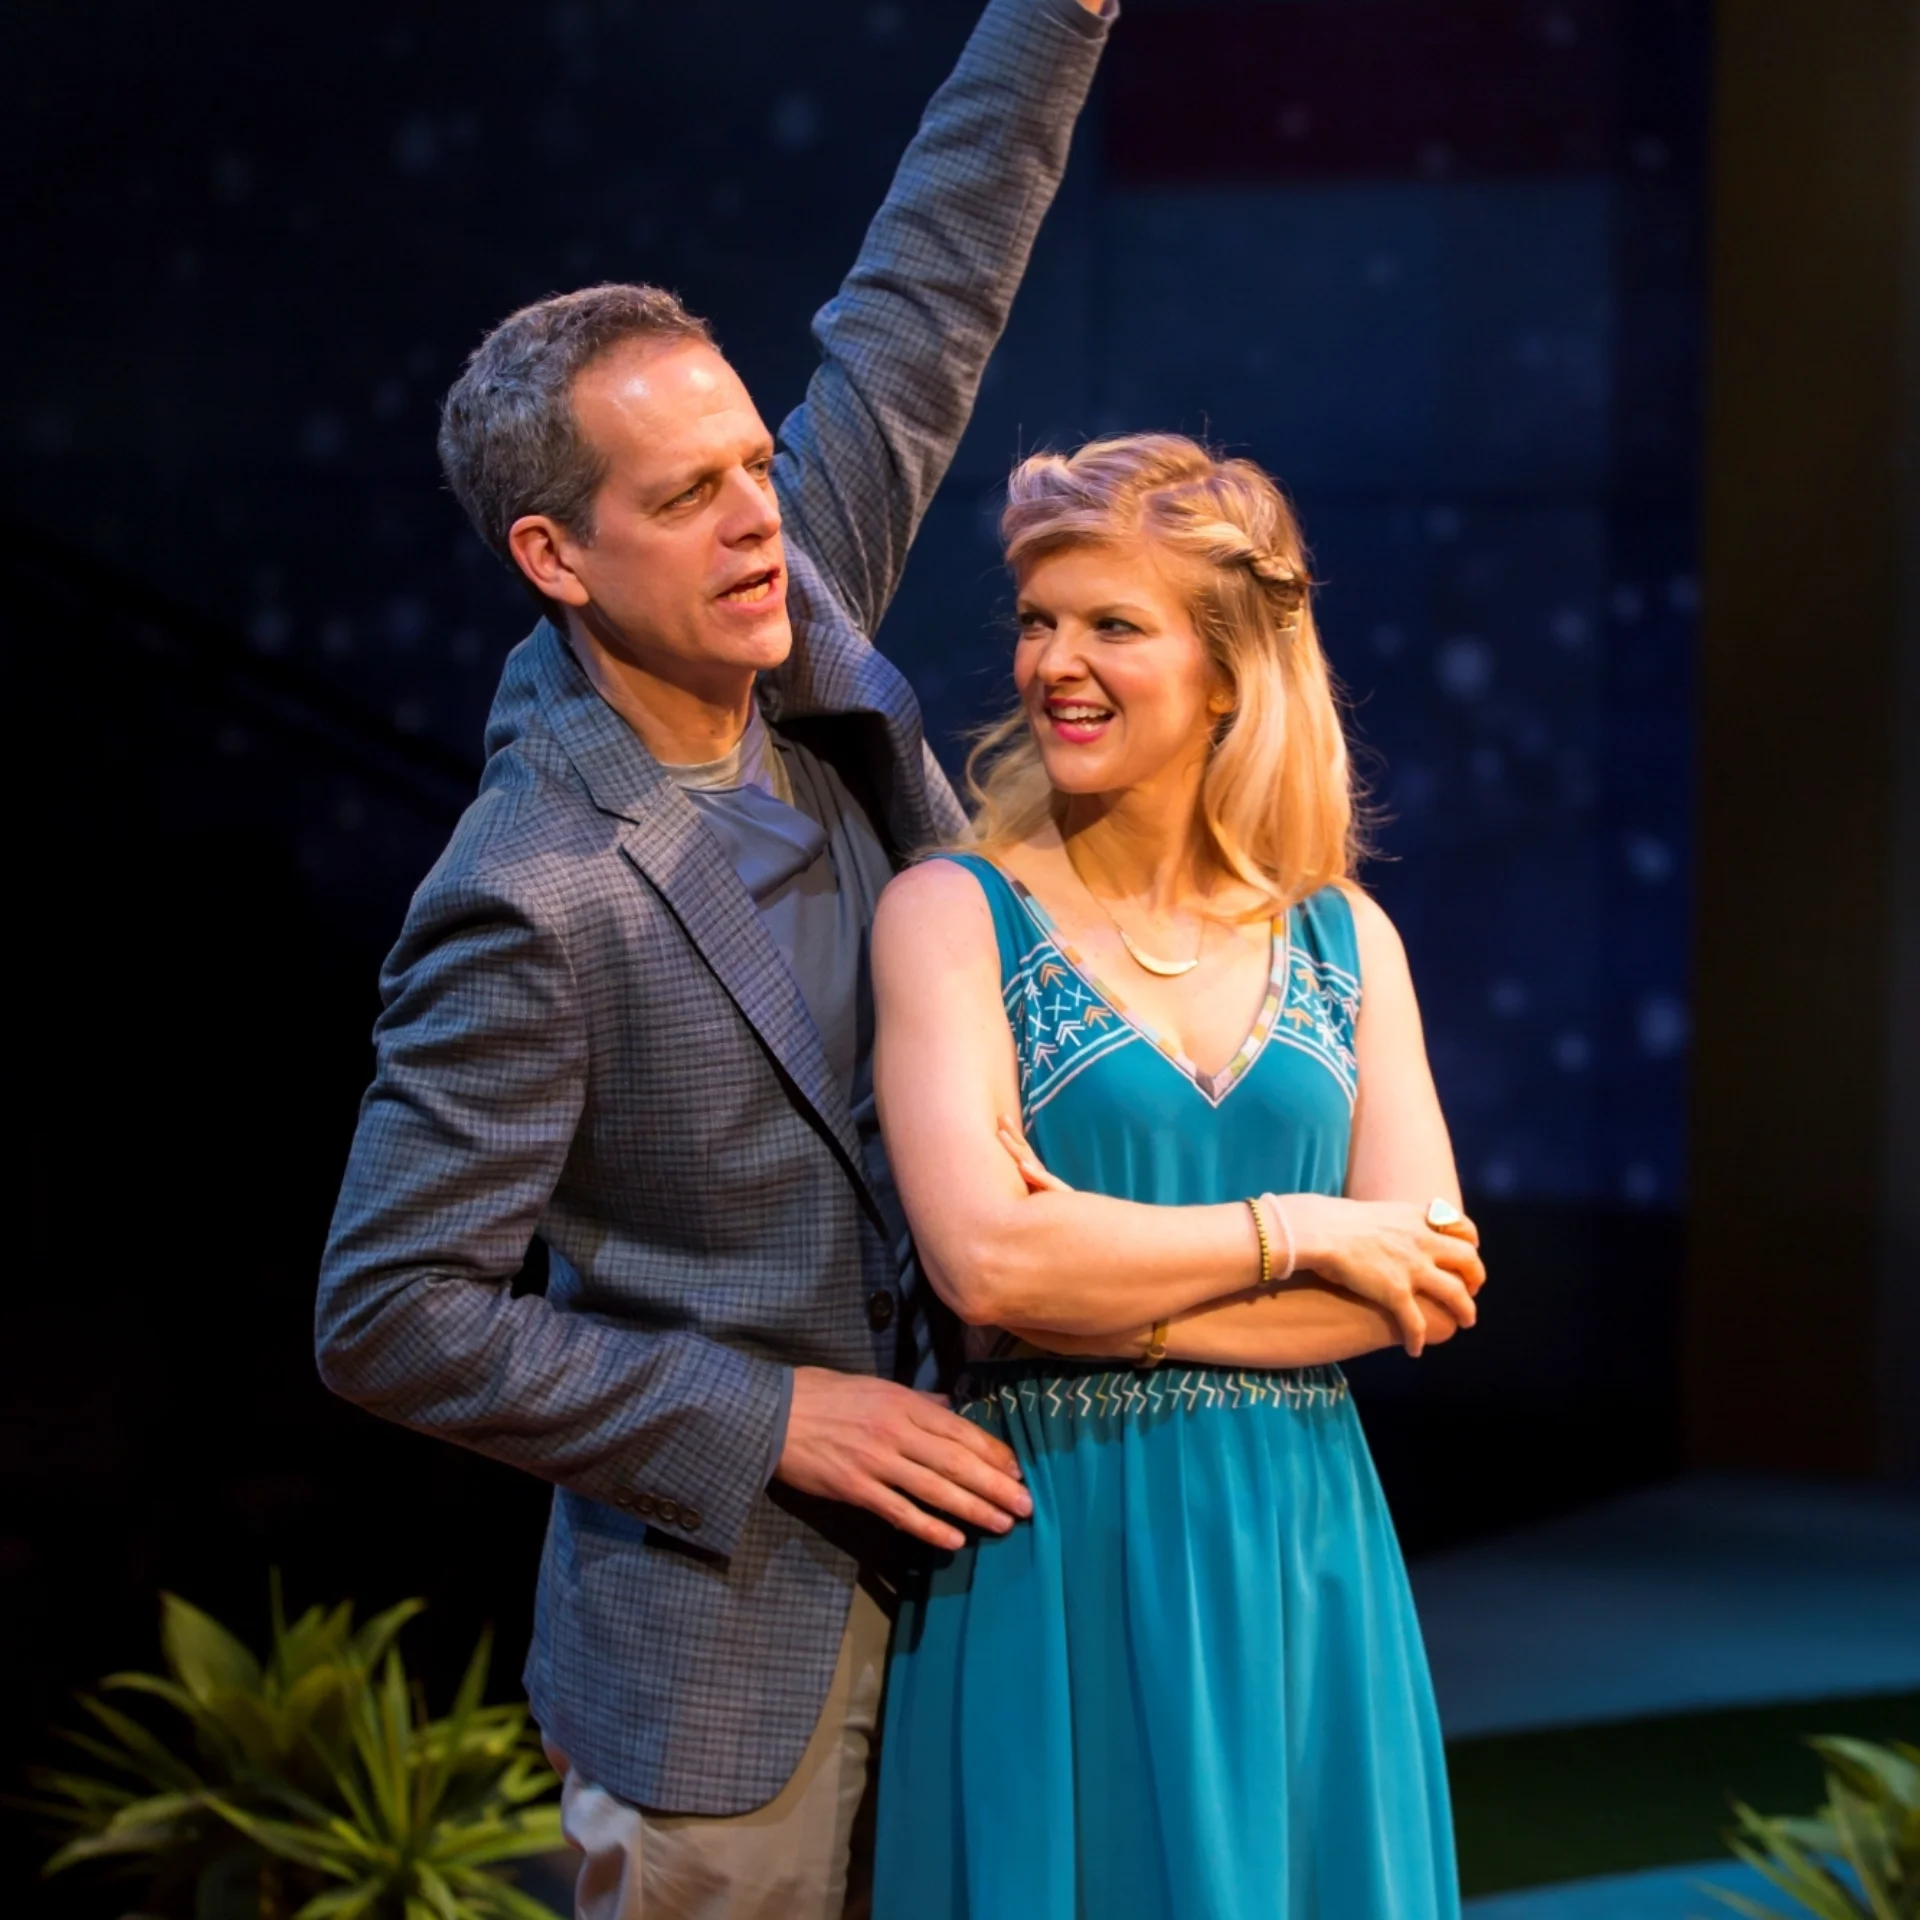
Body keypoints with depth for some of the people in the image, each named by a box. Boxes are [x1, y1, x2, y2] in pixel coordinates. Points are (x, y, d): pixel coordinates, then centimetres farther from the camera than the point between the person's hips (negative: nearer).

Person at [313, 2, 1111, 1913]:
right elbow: (389, 1319, -18)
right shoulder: (532, 903, -22)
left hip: (944, 1533, 7)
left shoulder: (792, 618, -3)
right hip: (733, 1630, -7)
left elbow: (920, 299, 9)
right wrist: (771, 1420, -17)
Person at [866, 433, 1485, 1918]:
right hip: (1055, 1557, -3)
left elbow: (1429, 1278, -2)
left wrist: (1111, 1301, -11)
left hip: (1301, 1553, 3)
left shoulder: (1344, 939, 9)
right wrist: (1297, 1233, -8)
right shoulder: (955, 914, -2)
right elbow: (984, 1256, -16)